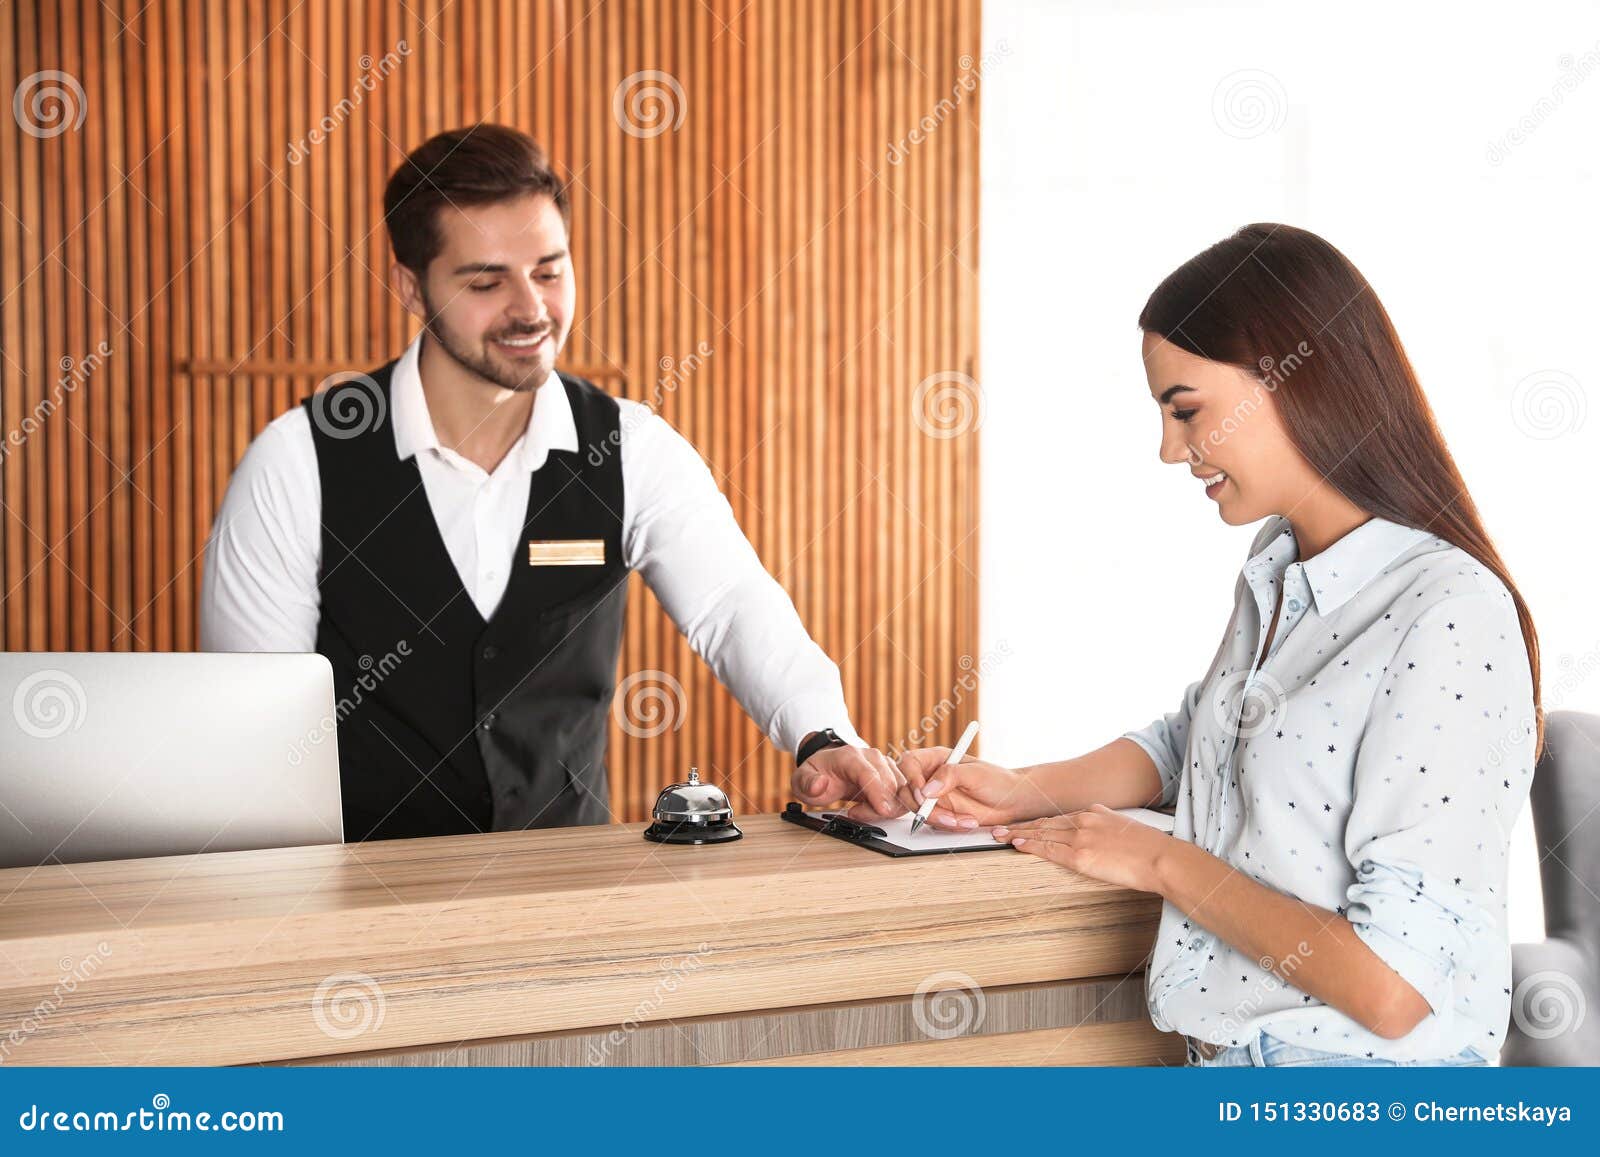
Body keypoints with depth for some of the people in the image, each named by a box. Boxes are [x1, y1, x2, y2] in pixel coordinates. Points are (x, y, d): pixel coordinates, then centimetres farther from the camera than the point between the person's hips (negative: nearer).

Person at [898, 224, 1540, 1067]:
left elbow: (1392, 988, -23)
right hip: (1226, 1058, 7)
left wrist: (1162, 862, -11)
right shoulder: (1277, 570, 7)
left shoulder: (1452, 619, -20)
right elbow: (1185, 743, 26)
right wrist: (1021, 793, 10)